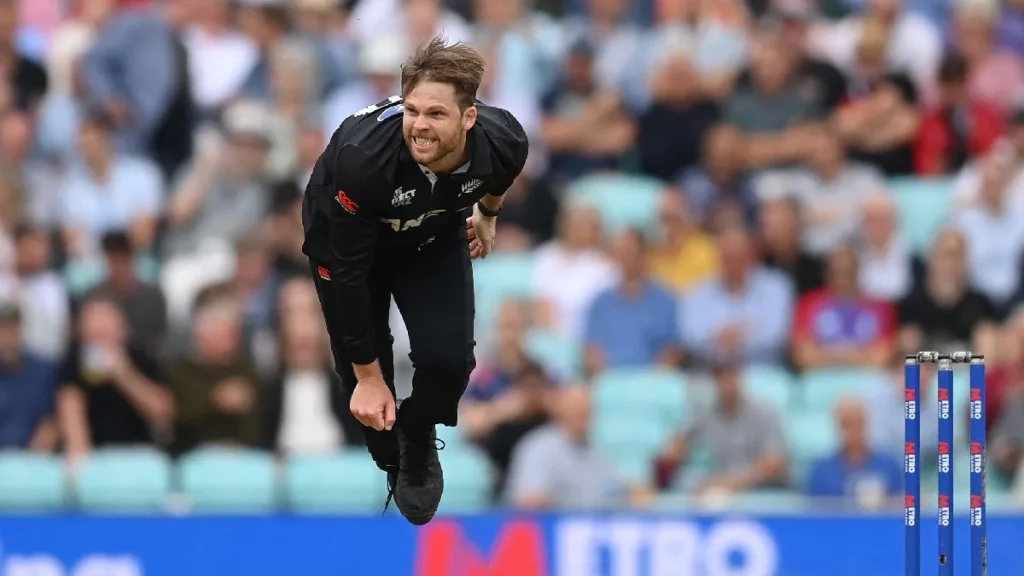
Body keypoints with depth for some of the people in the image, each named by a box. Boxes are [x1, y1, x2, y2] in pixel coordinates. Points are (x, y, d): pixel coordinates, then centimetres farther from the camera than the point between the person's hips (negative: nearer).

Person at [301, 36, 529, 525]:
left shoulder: (503, 142, -32)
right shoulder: (363, 159, -42)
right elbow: (348, 272, -29)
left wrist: (487, 216, 19)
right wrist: (368, 377, -22)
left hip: (435, 236, 2)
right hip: (347, 238, -2)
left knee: (449, 358, -16)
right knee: (365, 378, -2)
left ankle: (418, 437, 17)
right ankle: (394, 464, 28)